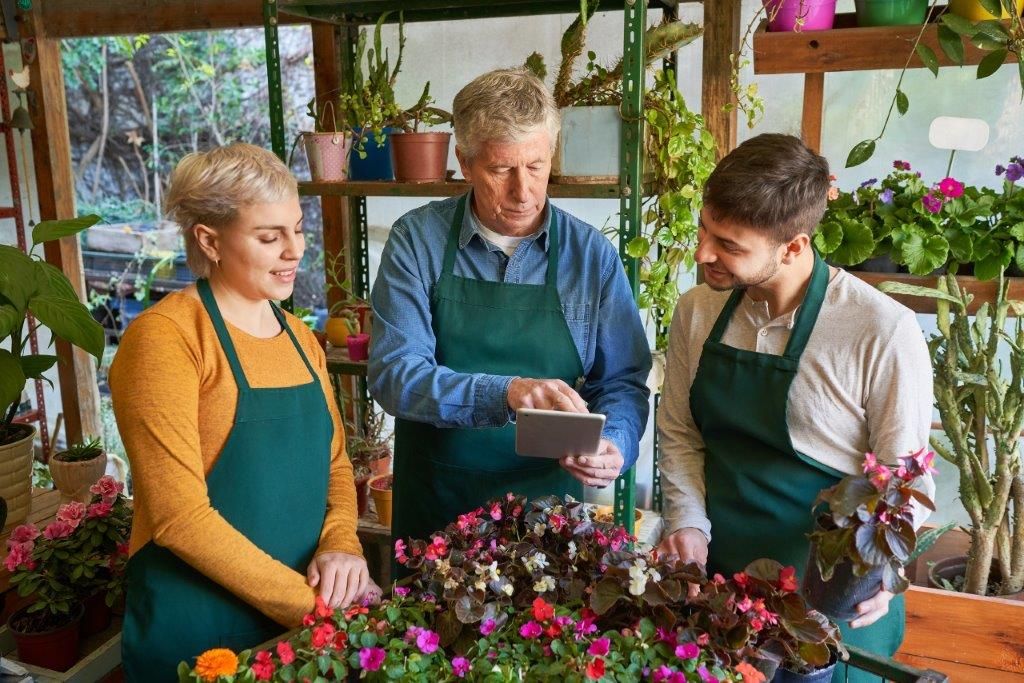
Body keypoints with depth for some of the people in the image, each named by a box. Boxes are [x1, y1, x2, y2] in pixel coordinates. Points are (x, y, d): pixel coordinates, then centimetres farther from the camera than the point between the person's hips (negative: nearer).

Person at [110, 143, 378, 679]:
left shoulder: (300, 338, 6)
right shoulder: (167, 337, -15)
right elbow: (179, 515, -20)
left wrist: (340, 545, -8)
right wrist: (307, 603, -18)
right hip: (199, 636, -6)